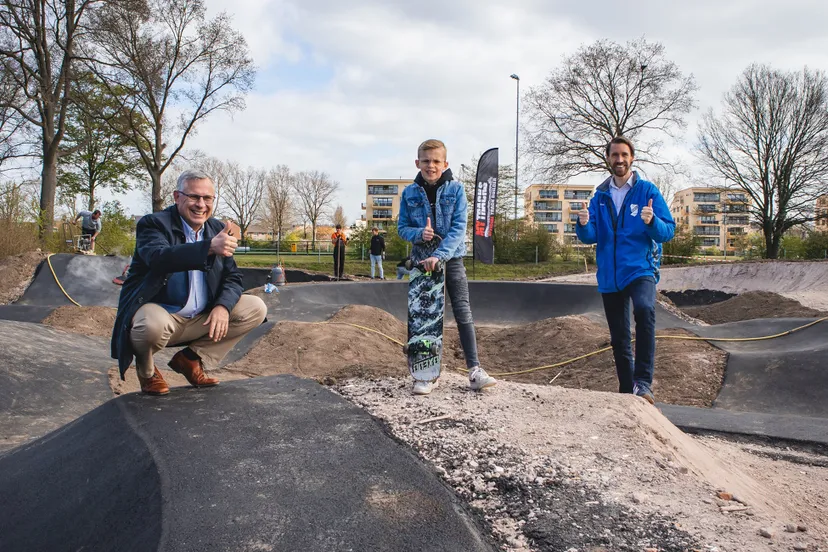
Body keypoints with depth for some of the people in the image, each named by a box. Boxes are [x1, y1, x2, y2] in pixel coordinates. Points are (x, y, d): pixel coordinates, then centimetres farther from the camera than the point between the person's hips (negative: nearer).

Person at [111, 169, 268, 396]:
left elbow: (233, 276, 6)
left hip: (201, 319, 6)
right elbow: (158, 257, -34)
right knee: (154, 325, -40)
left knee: (256, 309, -5)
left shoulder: (218, 229, 6)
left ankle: (190, 358, 5)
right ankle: (146, 368, -1)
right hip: (158, 312, -6)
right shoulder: (153, 224, -11)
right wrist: (210, 247, -49)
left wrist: (223, 306, -17)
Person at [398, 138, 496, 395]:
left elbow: (459, 227, -13)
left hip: (451, 259, -1)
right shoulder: (409, 193, 0)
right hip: (422, 261, 1)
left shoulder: (456, 189, -6)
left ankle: (475, 370, 5)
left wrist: (439, 255, -24)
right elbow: (402, 227, 4)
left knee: (463, 314, -1)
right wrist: (419, 234, -18)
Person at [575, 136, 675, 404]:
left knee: (644, 309, -33)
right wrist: (584, 224, -17)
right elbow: (589, 237, 5)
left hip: (640, 269, -4)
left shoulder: (647, 191, 0)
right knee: (618, 338, 11)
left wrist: (652, 222, -25)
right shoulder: (600, 196, 9)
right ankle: (626, 390, 26)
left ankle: (643, 383, -30)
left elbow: (668, 231, -5)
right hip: (609, 275, 4)